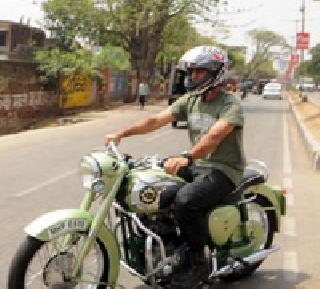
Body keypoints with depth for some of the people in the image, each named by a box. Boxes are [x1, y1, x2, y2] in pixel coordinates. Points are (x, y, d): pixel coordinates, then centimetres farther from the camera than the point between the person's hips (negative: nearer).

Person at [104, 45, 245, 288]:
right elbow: (157, 120, 0)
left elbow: (215, 135, -32)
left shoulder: (231, 104, -13)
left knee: (185, 200, -32)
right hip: (197, 166, 8)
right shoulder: (190, 100, 9)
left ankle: (199, 264, -13)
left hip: (224, 170, -8)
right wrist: (122, 133, -13)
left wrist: (186, 157, -48)